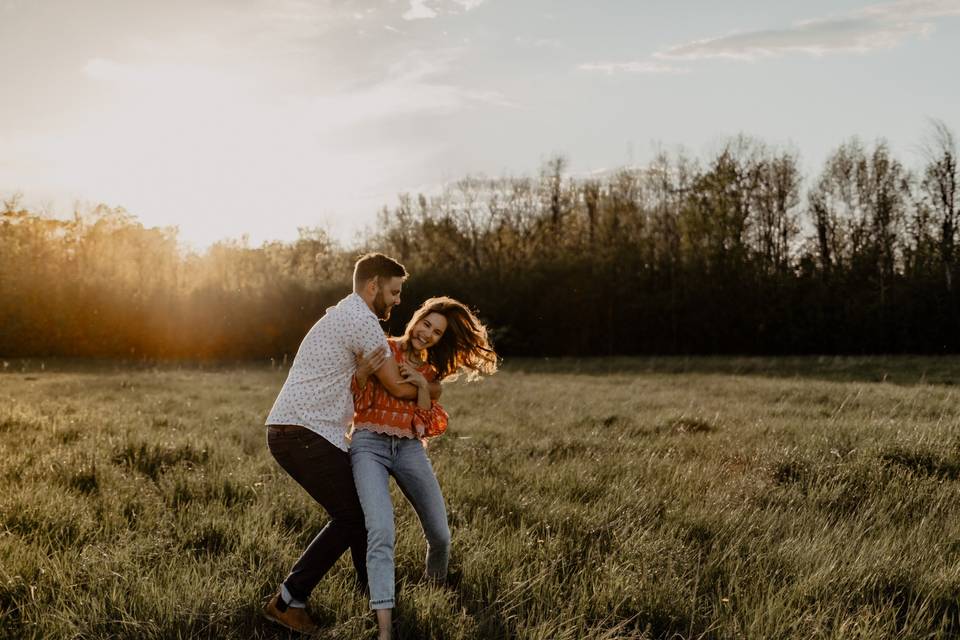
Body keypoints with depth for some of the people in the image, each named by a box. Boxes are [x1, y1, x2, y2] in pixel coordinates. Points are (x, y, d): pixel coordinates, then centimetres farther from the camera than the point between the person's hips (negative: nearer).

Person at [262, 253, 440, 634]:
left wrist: (364, 371, 4)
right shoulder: (362, 321, -11)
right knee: (350, 517, -6)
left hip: (290, 431, 10)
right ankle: (288, 601, -4)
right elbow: (398, 388, -6)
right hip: (303, 434, -10)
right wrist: (433, 389, 12)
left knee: (360, 504, 16)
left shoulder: (343, 316, 22)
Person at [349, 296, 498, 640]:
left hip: (409, 449, 5)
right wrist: (364, 371, -17)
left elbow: (426, 425, 5)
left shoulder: (430, 370, 15)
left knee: (439, 535, 9)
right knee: (381, 531, -25)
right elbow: (355, 400, 1)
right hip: (369, 445, -5)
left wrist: (423, 386, -8)